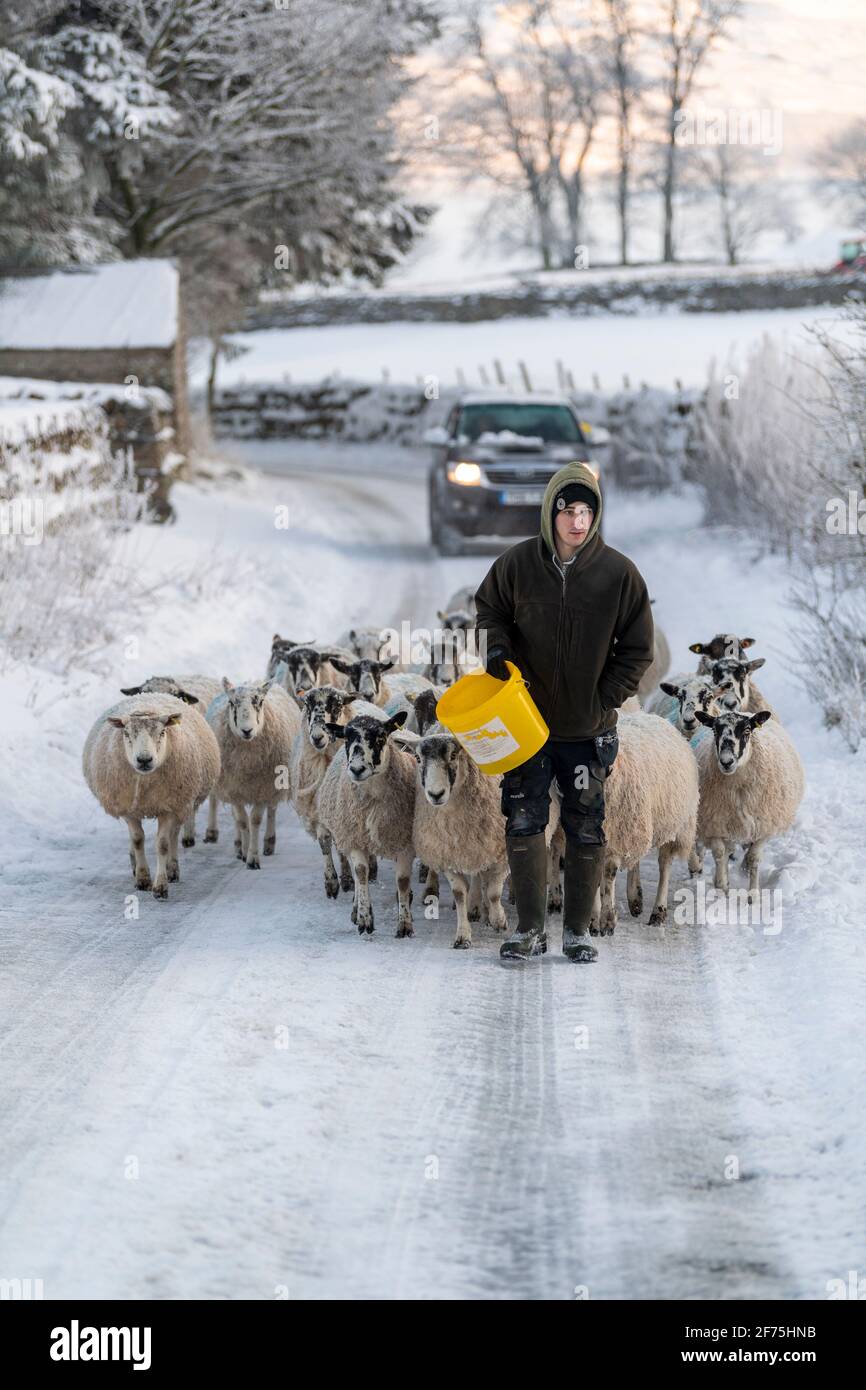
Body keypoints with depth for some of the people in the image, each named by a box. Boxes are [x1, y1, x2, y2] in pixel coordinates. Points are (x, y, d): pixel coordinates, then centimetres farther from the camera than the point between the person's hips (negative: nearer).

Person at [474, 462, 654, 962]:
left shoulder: (619, 573, -8)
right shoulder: (517, 563, -6)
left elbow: (637, 650, 1)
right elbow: (490, 610, 12)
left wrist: (605, 700, -6)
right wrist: (497, 652, -7)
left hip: (589, 728, -1)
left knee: (587, 831, 5)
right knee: (523, 823, 1)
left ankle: (579, 930, 17)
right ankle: (530, 929, 11)